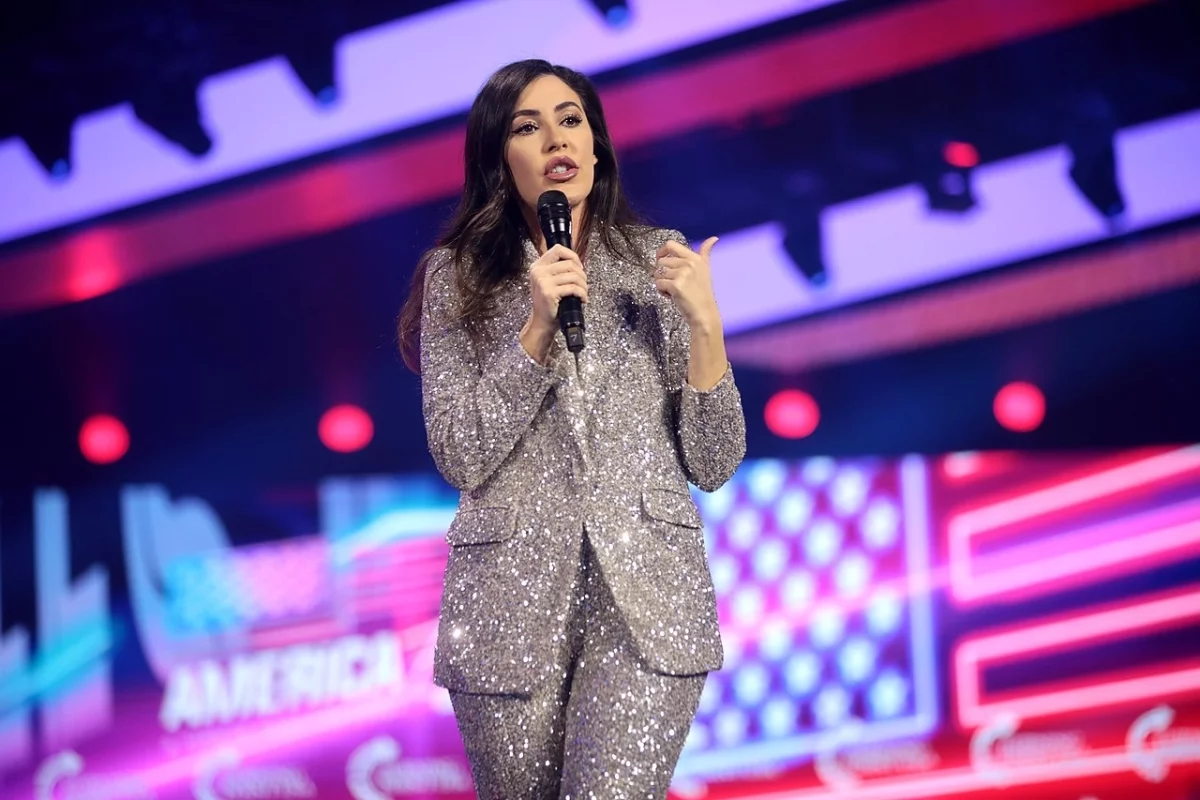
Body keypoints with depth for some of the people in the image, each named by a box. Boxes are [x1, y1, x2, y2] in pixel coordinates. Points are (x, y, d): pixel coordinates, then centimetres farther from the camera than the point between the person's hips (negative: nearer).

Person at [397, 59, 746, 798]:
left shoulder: (659, 263, 7)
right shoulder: (458, 278, 5)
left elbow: (713, 465, 4)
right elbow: (461, 459, -4)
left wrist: (703, 323, -9)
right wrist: (536, 329, -13)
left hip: (645, 596, -1)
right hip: (514, 597, 1)